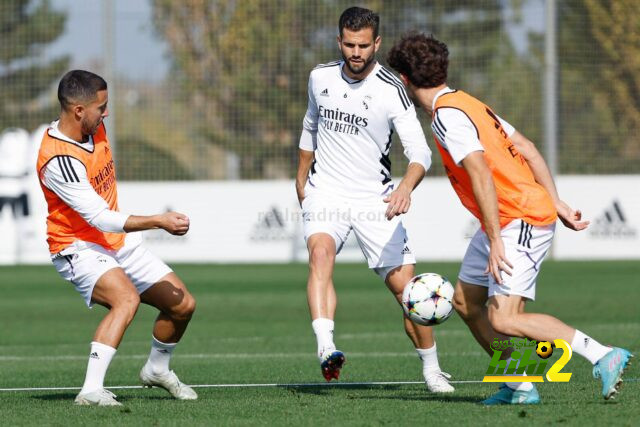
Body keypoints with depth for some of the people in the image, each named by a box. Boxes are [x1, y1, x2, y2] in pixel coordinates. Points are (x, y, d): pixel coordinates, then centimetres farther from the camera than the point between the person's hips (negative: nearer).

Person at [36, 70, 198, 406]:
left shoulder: (95, 128, -1)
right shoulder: (58, 160, -29)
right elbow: (100, 218, -32)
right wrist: (159, 221, -35)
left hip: (117, 241, 8)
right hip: (79, 248, -8)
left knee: (182, 304, 8)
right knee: (127, 298, -36)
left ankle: (156, 370, 34)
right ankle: (91, 391, -39)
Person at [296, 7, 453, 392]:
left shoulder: (391, 91, -11)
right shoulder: (321, 77, 3)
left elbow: (421, 153, -19)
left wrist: (406, 187, -39)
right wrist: (301, 180, 27)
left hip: (374, 201, -2)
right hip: (325, 195, 2)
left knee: (405, 285, -5)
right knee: (321, 253, -30)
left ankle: (432, 370, 16)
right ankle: (326, 349, -44)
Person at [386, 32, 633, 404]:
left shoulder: (447, 116, -16)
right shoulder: (466, 103, 13)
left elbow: (481, 174, -26)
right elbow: (527, 148, 14)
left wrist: (495, 241, -27)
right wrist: (557, 203, 15)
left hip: (522, 222, -10)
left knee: (503, 320, -17)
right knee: (465, 301, 13)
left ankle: (604, 357, -18)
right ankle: (521, 387, 13)